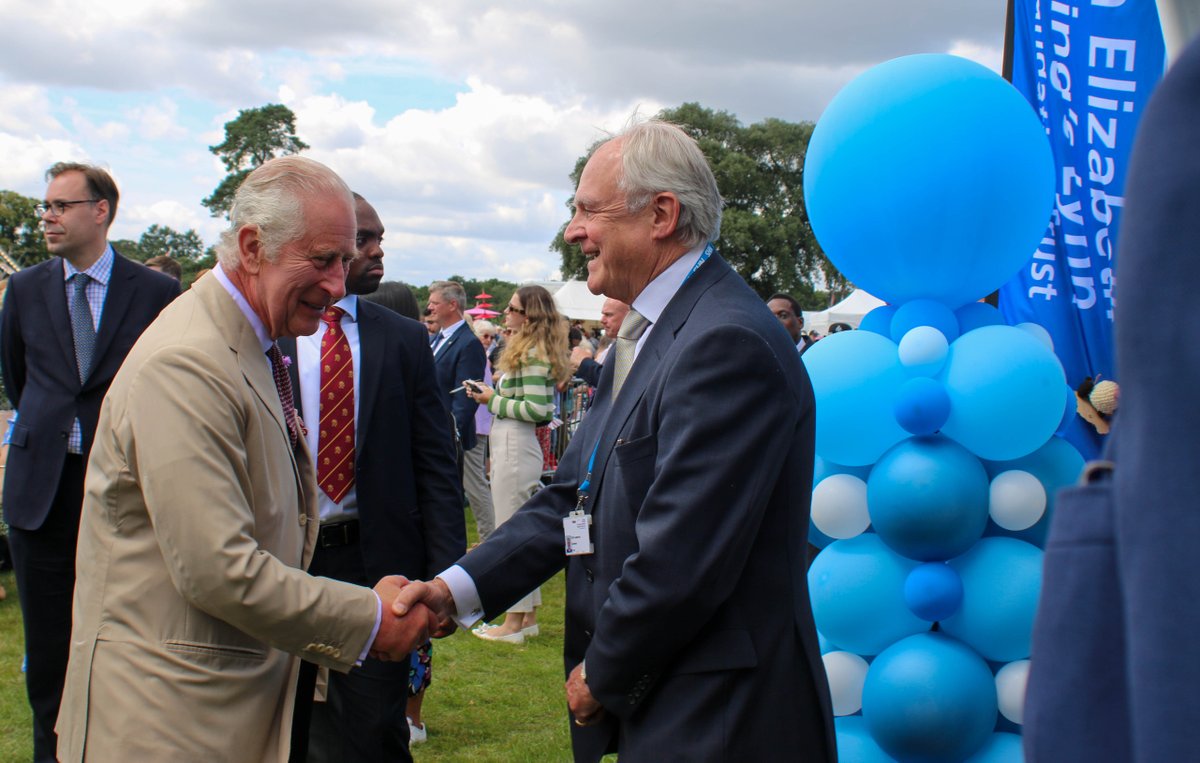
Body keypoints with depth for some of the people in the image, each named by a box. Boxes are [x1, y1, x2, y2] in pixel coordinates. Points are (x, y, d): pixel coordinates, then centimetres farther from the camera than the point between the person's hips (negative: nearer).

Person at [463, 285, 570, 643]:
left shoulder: (532, 353, -15)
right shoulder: (529, 349, 14)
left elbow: (536, 409, -22)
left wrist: (494, 400, -12)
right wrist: (494, 396, 8)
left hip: (515, 449, -10)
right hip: (512, 446, 10)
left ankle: (514, 622, 3)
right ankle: (528, 617, 22)